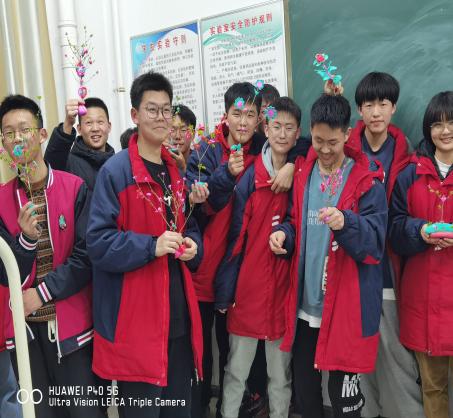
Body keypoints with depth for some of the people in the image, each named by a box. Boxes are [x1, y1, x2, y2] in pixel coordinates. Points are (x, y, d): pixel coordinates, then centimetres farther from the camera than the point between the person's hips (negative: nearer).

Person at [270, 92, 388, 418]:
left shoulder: (367, 180, -7)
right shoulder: (302, 173, 7)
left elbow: (376, 241, -12)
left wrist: (346, 223, -31)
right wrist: (284, 233, -7)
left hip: (346, 305, -4)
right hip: (305, 302, 5)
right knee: (304, 388, 17)